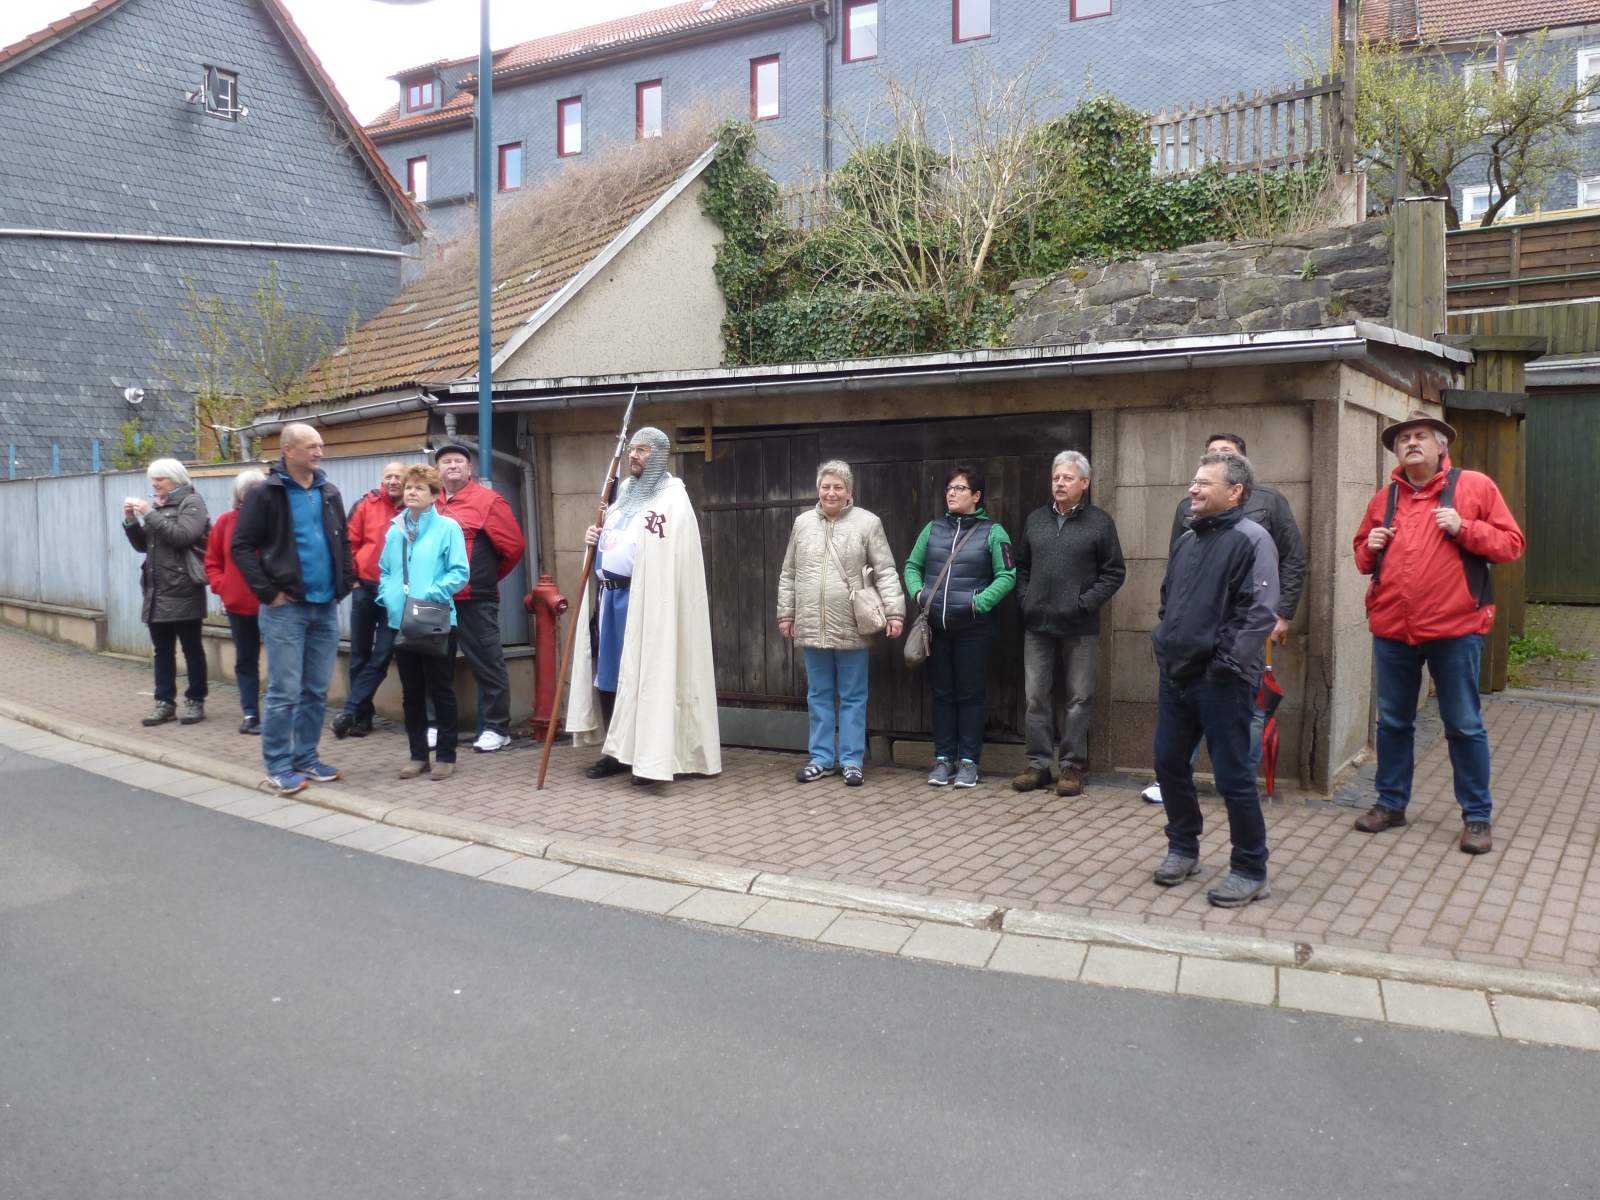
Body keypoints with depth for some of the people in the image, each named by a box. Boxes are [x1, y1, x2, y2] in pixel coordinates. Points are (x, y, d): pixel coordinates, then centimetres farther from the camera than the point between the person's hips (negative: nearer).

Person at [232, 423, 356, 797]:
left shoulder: (328, 493, 12)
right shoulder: (265, 493, -5)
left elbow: (344, 542, 19)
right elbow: (241, 547, -7)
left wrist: (345, 583, 7)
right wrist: (268, 593, -11)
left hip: (325, 608, 5)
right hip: (285, 609, -5)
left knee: (317, 691, 10)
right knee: (284, 692, -3)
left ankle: (306, 758, 22)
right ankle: (278, 766, 8)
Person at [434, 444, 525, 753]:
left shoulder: (488, 500, -4)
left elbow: (513, 547, -4)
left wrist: (488, 576, 5)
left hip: (476, 602, -5)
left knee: (487, 664, 1)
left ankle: (496, 728, 9)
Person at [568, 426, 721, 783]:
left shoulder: (671, 498, -6)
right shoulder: (624, 491, 19)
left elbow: (671, 558, -15)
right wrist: (595, 538, 7)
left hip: (644, 600, -8)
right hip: (610, 596, 8)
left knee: (643, 674, -5)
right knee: (608, 673, 9)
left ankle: (650, 756, 3)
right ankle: (618, 751, 19)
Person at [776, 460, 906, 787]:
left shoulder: (867, 523, -1)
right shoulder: (803, 523, 10)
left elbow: (886, 572, -4)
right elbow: (788, 575, 14)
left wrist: (894, 612, -13)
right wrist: (785, 614, 12)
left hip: (851, 629, -3)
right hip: (811, 628, 3)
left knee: (853, 698, 5)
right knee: (819, 696, 12)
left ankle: (852, 761, 15)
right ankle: (821, 759, 22)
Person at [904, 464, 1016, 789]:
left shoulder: (992, 532, -2)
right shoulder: (933, 529, 10)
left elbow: (1007, 576, -7)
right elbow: (912, 565, 16)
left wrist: (980, 602, -17)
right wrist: (918, 592, -2)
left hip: (973, 628, -3)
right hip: (936, 626, 4)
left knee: (969, 694, 3)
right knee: (942, 694, 9)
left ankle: (968, 761, 11)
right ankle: (943, 759, 17)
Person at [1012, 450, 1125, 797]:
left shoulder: (1099, 521, 0)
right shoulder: (1035, 519, 12)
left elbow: (1114, 572, -1)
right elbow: (1021, 566, 19)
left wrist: (1086, 603, -11)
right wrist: (1025, 599, 4)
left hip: (1079, 627, -3)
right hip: (1037, 625, 4)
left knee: (1078, 698, 3)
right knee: (1036, 696, 6)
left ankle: (1072, 765, 11)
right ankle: (1039, 763, 14)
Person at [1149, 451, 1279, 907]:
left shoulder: (1250, 539, -11)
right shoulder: (1187, 540, 15)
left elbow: (1259, 613, -18)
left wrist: (1227, 665, -20)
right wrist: (1163, 643, 13)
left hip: (1220, 683, -8)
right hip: (1177, 677, 8)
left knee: (1233, 776, -1)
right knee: (1169, 764, 13)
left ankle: (1251, 871, 13)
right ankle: (1183, 849, 31)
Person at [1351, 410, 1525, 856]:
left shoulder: (1474, 486, -1)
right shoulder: (1384, 499, 10)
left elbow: (1511, 544, -3)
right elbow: (1363, 557, 21)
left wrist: (1464, 528, -16)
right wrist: (1370, 547, -1)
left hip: (1454, 630, -4)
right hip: (1391, 630, 4)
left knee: (1464, 727, 5)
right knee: (1392, 722, 14)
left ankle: (1477, 816, 17)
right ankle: (1391, 803, 27)